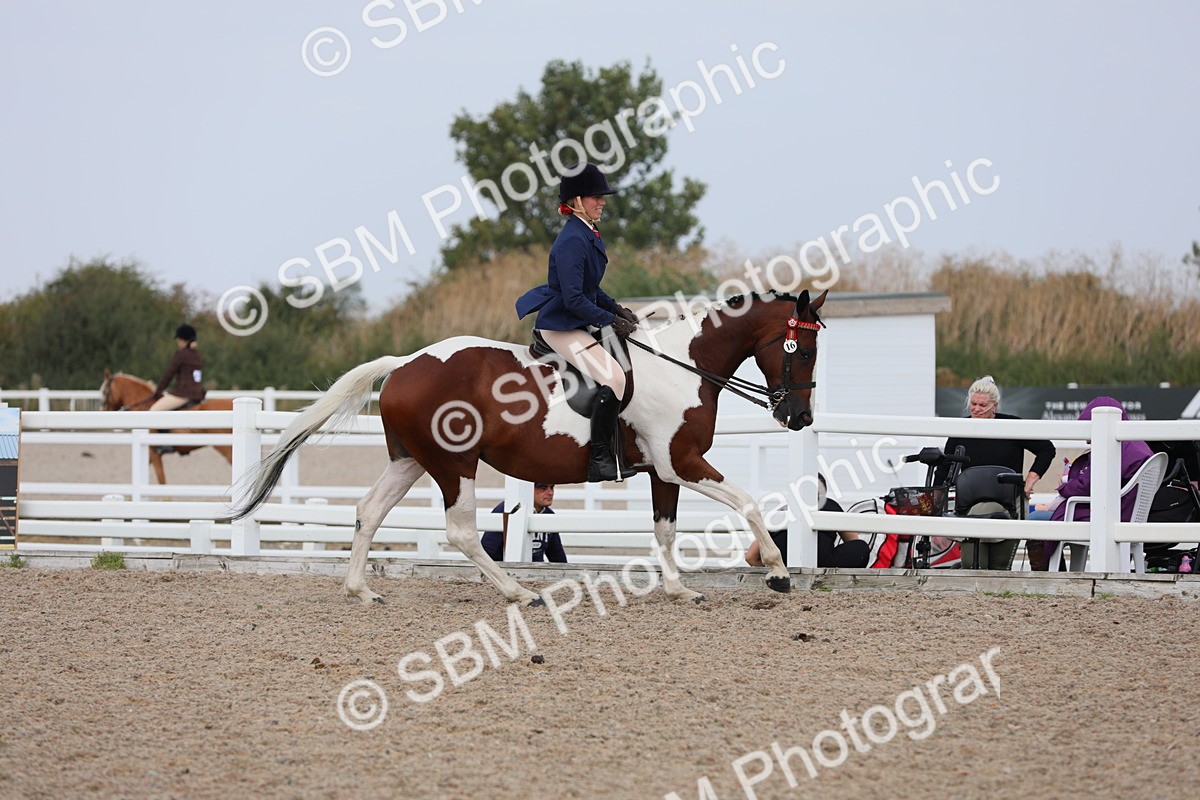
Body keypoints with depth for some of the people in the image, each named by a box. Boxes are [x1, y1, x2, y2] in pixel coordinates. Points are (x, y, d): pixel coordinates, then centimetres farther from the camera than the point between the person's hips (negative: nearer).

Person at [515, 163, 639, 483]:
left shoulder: (589, 236, 11)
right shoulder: (572, 240, -20)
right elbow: (573, 299, -25)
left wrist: (616, 309, 9)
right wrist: (610, 321, -19)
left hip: (576, 322, 11)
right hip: (560, 326, -11)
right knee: (614, 377, -23)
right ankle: (599, 459, -19)